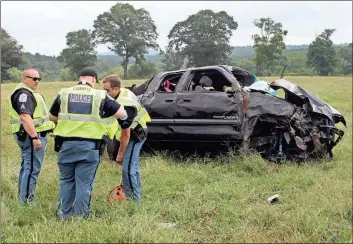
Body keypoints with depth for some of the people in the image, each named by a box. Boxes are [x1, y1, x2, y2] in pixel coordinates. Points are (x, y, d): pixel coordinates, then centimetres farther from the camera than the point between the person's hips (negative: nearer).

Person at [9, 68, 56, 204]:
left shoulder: (28, 93, 19)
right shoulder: (24, 93, -16)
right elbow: (25, 117, -26)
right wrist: (35, 137, -30)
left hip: (31, 135, 12)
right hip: (32, 135, -12)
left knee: (27, 166, 18)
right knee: (32, 169, -9)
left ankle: (22, 197, 28)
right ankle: (27, 201, -6)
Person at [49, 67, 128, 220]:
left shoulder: (64, 94, 8)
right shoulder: (100, 96, 1)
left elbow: (52, 117, 18)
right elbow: (123, 114, 1)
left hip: (66, 144, 2)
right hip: (89, 146, -2)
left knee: (66, 180, 16)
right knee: (84, 183, 6)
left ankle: (63, 215, 22)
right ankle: (81, 216, 12)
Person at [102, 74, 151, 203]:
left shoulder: (124, 106, -32)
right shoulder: (124, 92, -2)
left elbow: (126, 134, -27)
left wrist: (120, 154, -18)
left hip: (135, 135, -11)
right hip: (138, 133, 11)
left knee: (128, 169, -13)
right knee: (133, 166, 19)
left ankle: (133, 199, -6)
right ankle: (136, 196, 30)